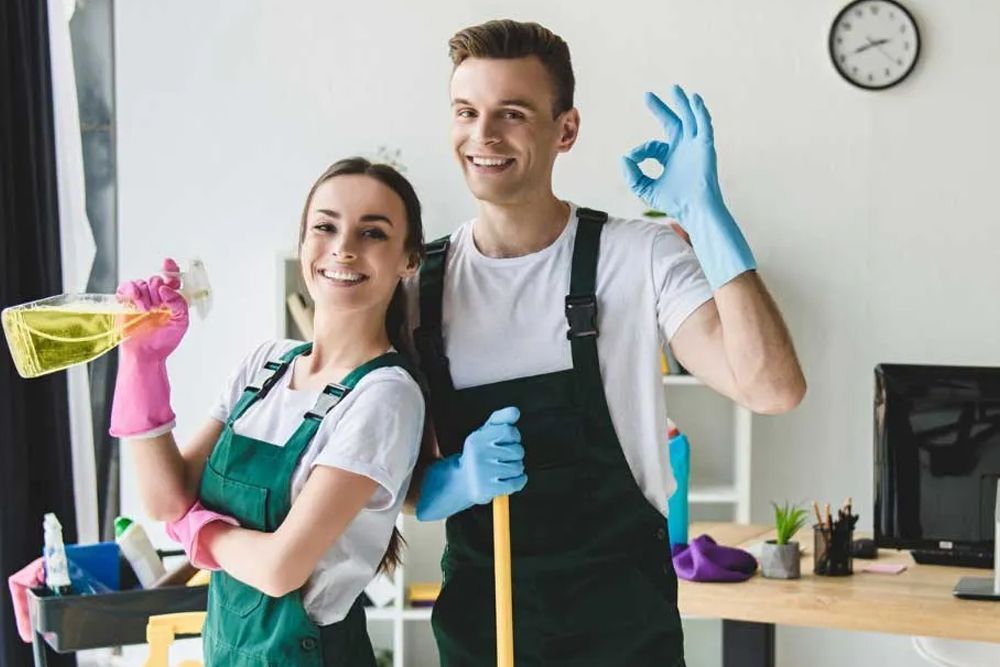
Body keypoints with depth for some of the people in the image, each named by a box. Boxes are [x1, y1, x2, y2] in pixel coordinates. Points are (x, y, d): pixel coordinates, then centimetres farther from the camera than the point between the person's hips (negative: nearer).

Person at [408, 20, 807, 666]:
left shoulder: (639, 256, -10)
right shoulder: (419, 283, -2)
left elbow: (773, 387, -23)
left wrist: (705, 213, -26)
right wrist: (449, 483, -19)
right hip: (475, 610, 3)